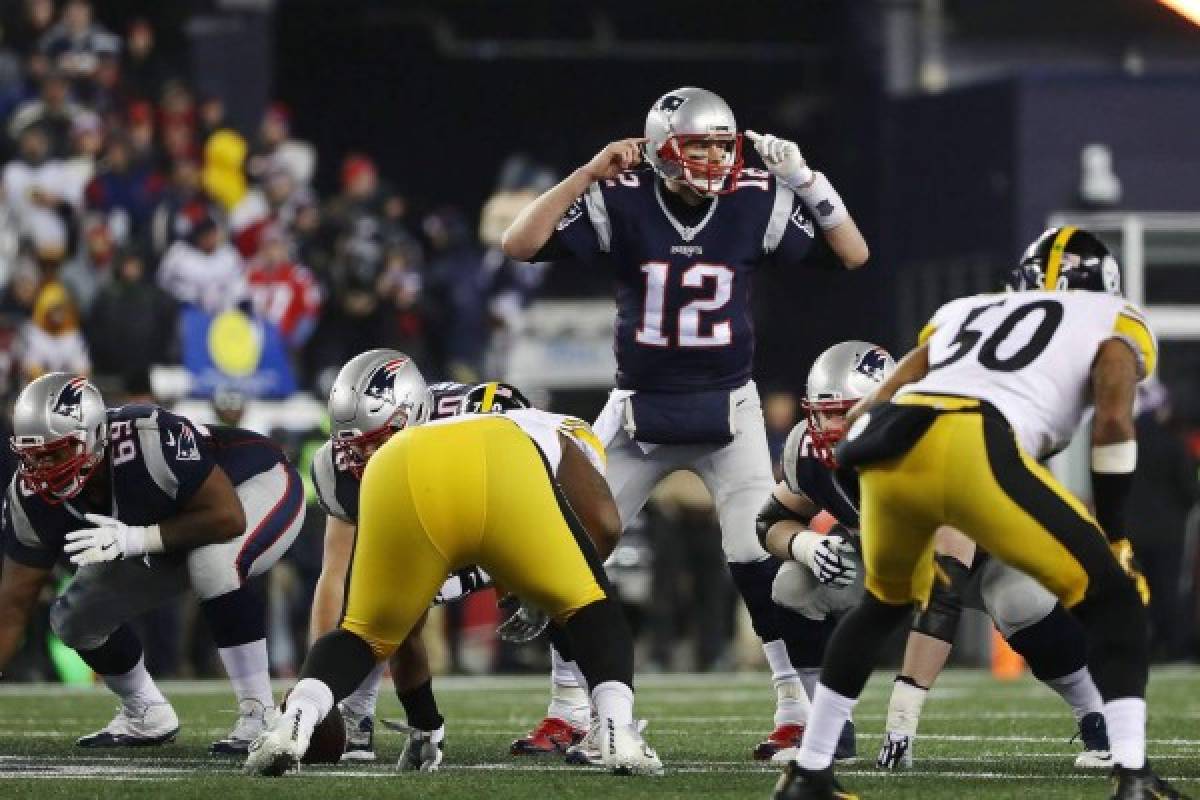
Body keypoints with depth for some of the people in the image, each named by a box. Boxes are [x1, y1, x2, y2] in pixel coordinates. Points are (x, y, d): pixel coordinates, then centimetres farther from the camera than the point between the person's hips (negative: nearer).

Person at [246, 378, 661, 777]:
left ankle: (293, 723, -4)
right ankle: (619, 733, -3)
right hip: (501, 473, -3)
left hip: (401, 470, 3)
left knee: (367, 633, 22)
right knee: (588, 609, 19)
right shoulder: (565, 435, 41)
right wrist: (537, 588, 34)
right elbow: (605, 528, 19)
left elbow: (407, 618, 48)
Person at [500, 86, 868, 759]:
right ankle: (568, 714, 13)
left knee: (758, 557, -13)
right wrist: (589, 173, -23)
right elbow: (519, 245, -18)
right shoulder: (622, 203, -11)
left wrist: (805, 180, -15)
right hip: (640, 409, 1)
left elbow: (855, 255, -4)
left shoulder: (756, 202, -8)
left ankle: (801, 708, -2)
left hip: (727, 407, -1)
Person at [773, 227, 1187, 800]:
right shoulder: (1116, 324, 24)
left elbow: (866, 415, 29)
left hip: (888, 450, 5)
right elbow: (1113, 420, 4)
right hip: (974, 451, -5)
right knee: (1111, 599, 9)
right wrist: (1113, 534, 12)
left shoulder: (966, 312, 37)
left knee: (886, 602, 33)